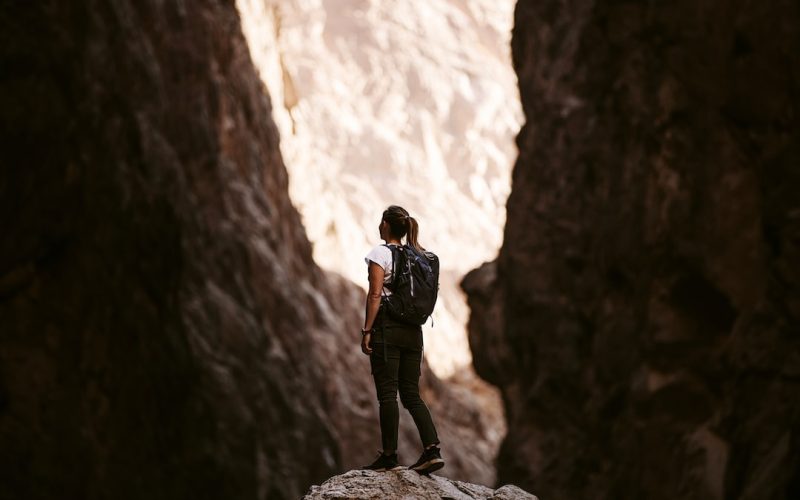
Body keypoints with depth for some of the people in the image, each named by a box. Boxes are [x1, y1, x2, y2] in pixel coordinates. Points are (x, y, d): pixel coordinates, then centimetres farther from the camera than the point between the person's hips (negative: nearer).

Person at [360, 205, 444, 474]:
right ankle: (432, 449, -5)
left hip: (386, 328, -6)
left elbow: (375, 295, -13)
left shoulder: (380, 253, -6)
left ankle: (389, 457, 0)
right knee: (411, 394, 8)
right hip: (413, 330, 6)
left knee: (387, 394, -2)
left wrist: (366, 331, -12)